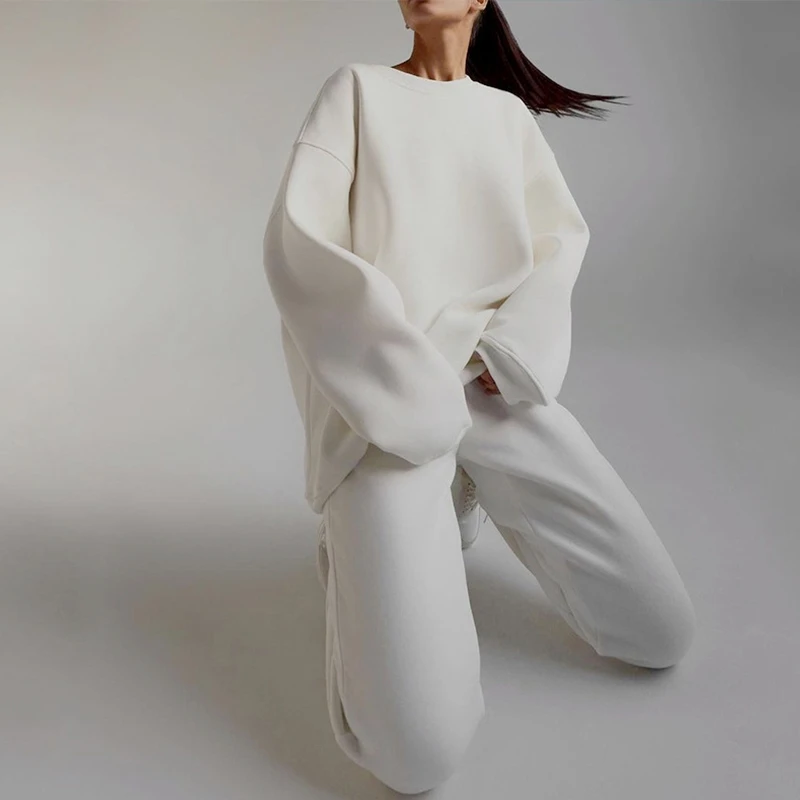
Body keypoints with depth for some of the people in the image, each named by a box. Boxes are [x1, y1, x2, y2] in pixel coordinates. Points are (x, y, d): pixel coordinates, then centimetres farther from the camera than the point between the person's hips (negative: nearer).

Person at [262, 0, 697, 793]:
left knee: (663, 631, 2)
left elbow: (562, 236, 12)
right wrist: (409, 381, -14)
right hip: (386, 401, -4)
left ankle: (465, 493, 20)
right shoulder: (357, 88, 6)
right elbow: (295, 241, -6)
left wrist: (511, 349, -8)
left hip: (495, 391, 5)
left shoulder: (508, 112, 18)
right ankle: (361, 547, 14)